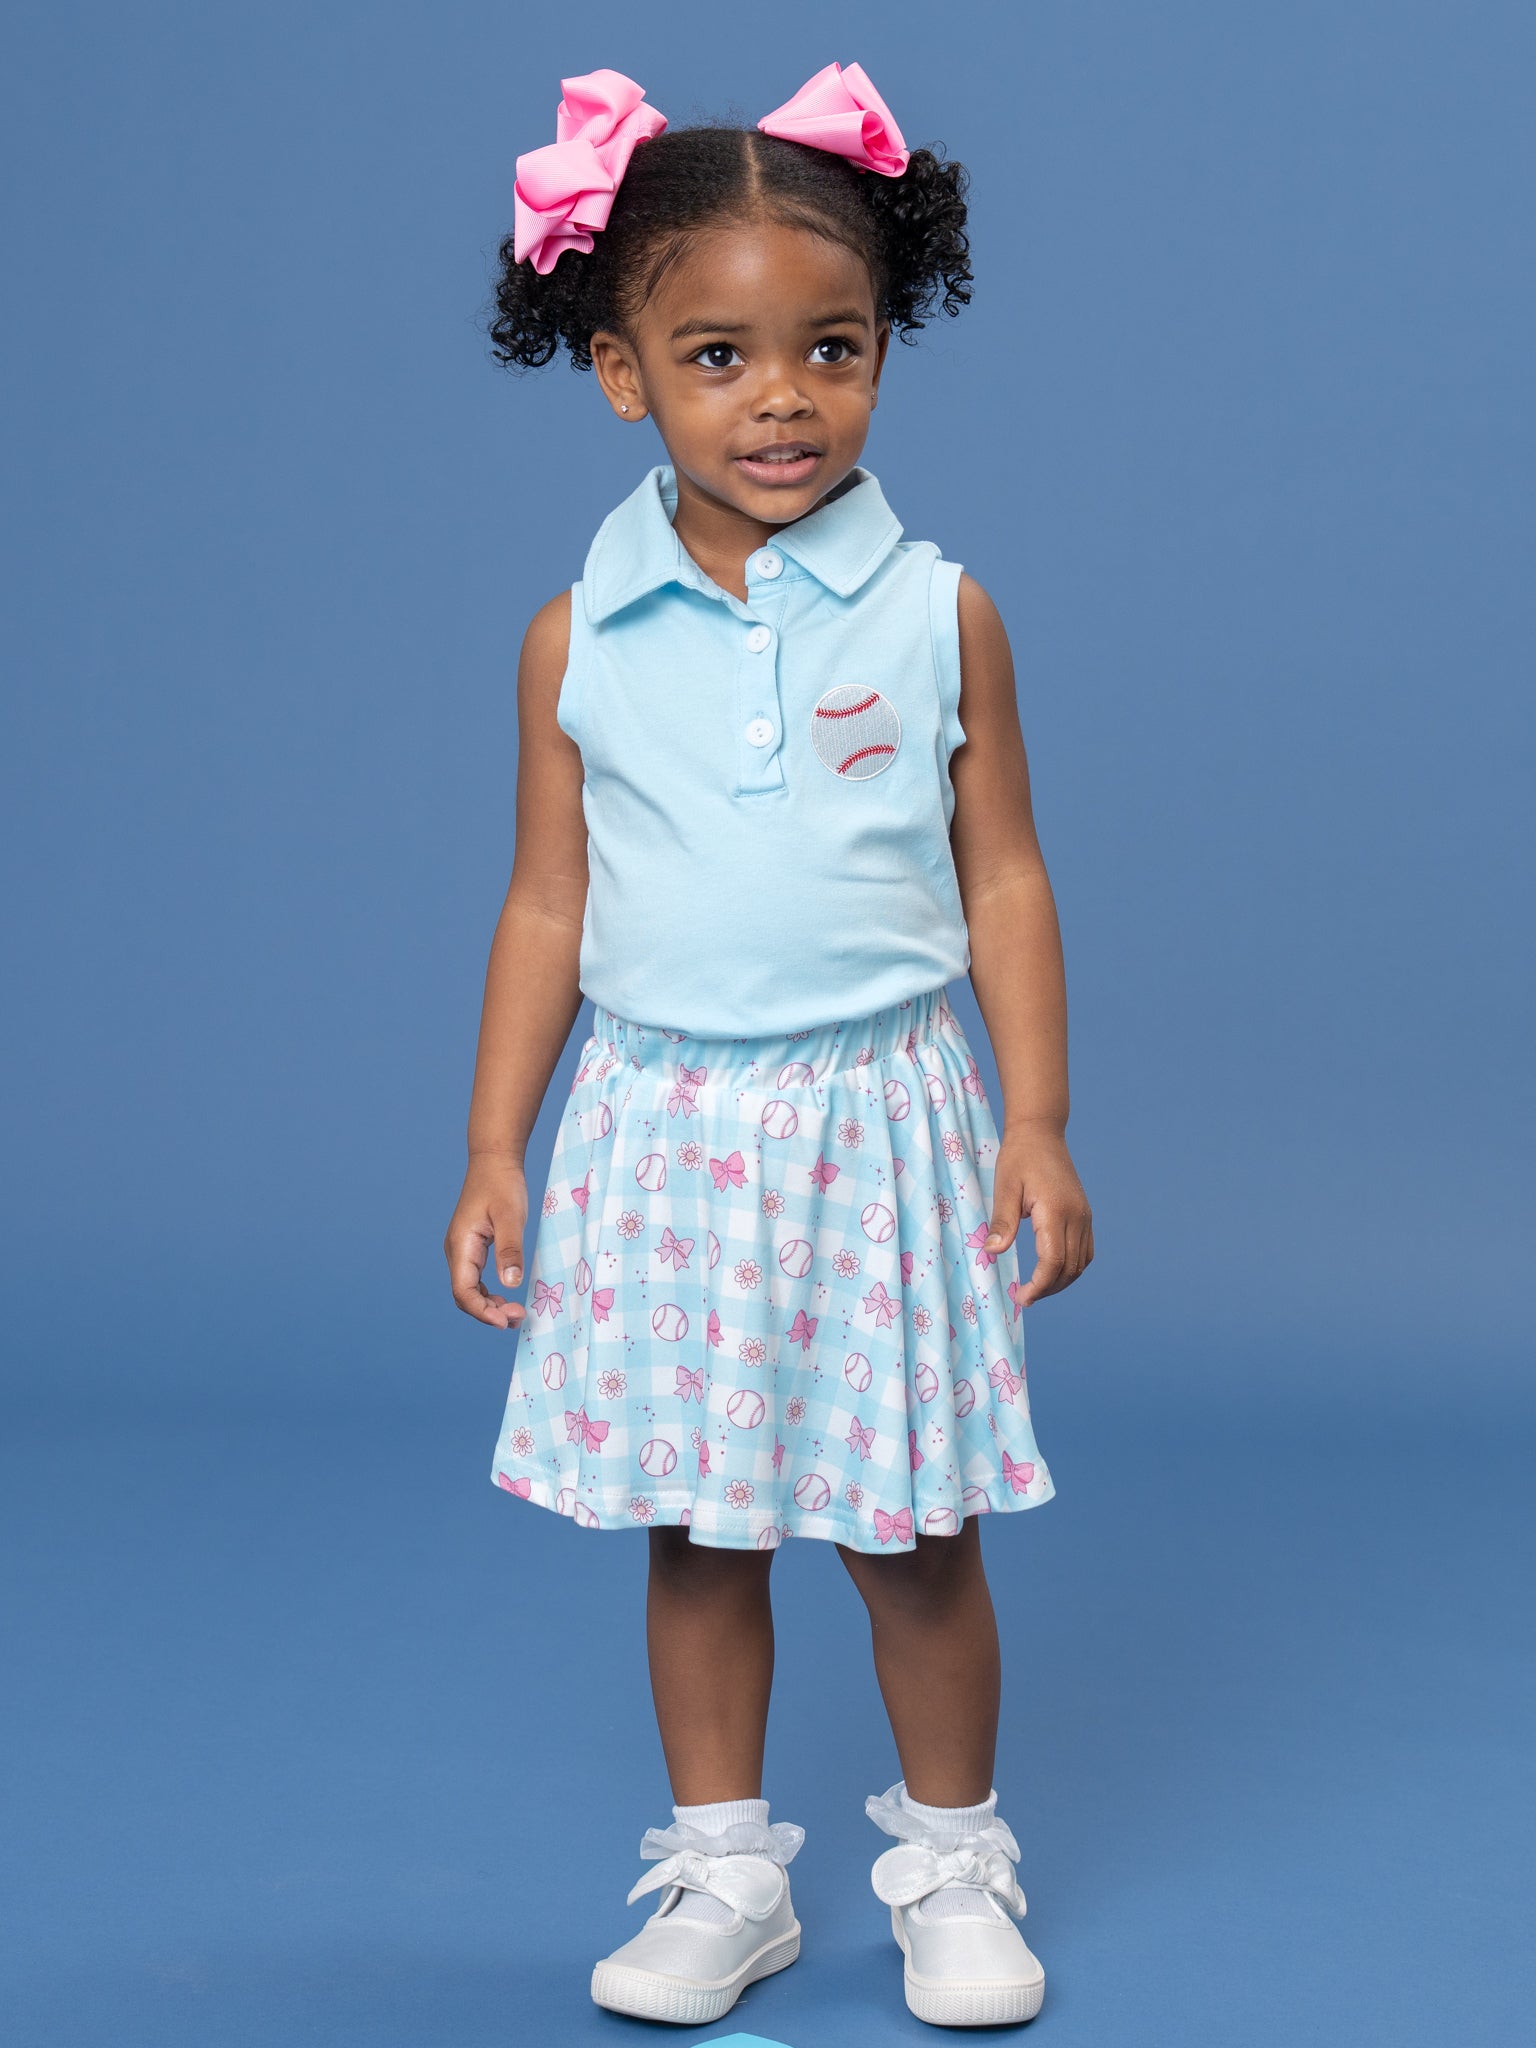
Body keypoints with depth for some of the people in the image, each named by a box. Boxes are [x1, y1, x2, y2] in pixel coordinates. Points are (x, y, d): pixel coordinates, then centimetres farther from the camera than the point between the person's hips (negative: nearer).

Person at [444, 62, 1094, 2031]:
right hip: (665, 1132, 2)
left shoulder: (936, 613, -3)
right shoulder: (582, 637, 0)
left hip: (877, 1124, -1)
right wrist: (495, 1151, 3)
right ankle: (723, 1875, 28)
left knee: (914, 1533, 7)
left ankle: (952, 1866, 28)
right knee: (694, 1529, 11)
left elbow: (1004, 879, 2)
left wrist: (1038, 1125, -3)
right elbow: (547, 904, 5)